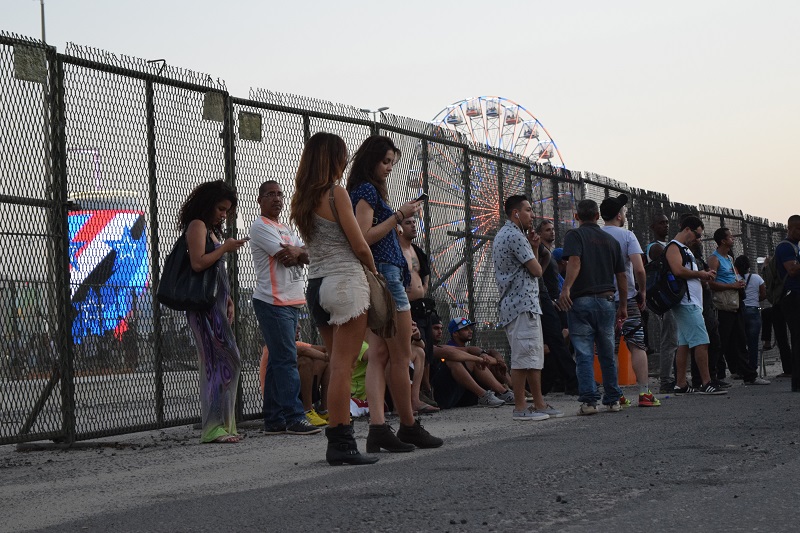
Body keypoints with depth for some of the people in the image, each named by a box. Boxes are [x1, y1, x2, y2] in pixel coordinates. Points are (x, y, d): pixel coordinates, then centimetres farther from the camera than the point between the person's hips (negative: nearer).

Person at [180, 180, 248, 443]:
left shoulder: (211, 230, 24)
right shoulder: (197, 226, -6)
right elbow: (198, 263, -18)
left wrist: (227, 300, 21)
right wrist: (225, 247, -10)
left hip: (215, 305, 10)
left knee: (214, 364, 7)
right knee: (225, 361, -13)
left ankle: (219, 426, 8)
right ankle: (215, 426, -13)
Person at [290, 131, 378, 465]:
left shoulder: (301, 200, 13)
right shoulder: (336, 193, -9)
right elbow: (359, 245, -9)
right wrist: (373, 270, 9)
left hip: (317, 284, 8)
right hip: (345, 281, -8)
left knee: (337, 366, 12)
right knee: (343, 366, -8)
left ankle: (339, 441, 11)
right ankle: (341, 444, -9)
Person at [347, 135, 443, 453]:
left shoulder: (370, 190, 21)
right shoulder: (367, 190, -8)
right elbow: (364, 237, -17)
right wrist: (399, 216, -17)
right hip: (384, 275, -10)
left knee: (379, 355, 0)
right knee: (401, 356, -1)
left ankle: (378, 427, -8)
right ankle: (409, 426, 7)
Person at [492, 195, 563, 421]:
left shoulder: (502, 235, 22)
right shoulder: (515, 235, -12)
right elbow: (536, 270, -12)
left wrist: (533, 247, 8)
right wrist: (533, 251, 7)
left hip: (521, 304, 11)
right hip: (523, 303, -11)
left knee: (535, 356, 13)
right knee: (523, 357, -9)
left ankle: (539, 404, 17)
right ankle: (520, 408, -7)